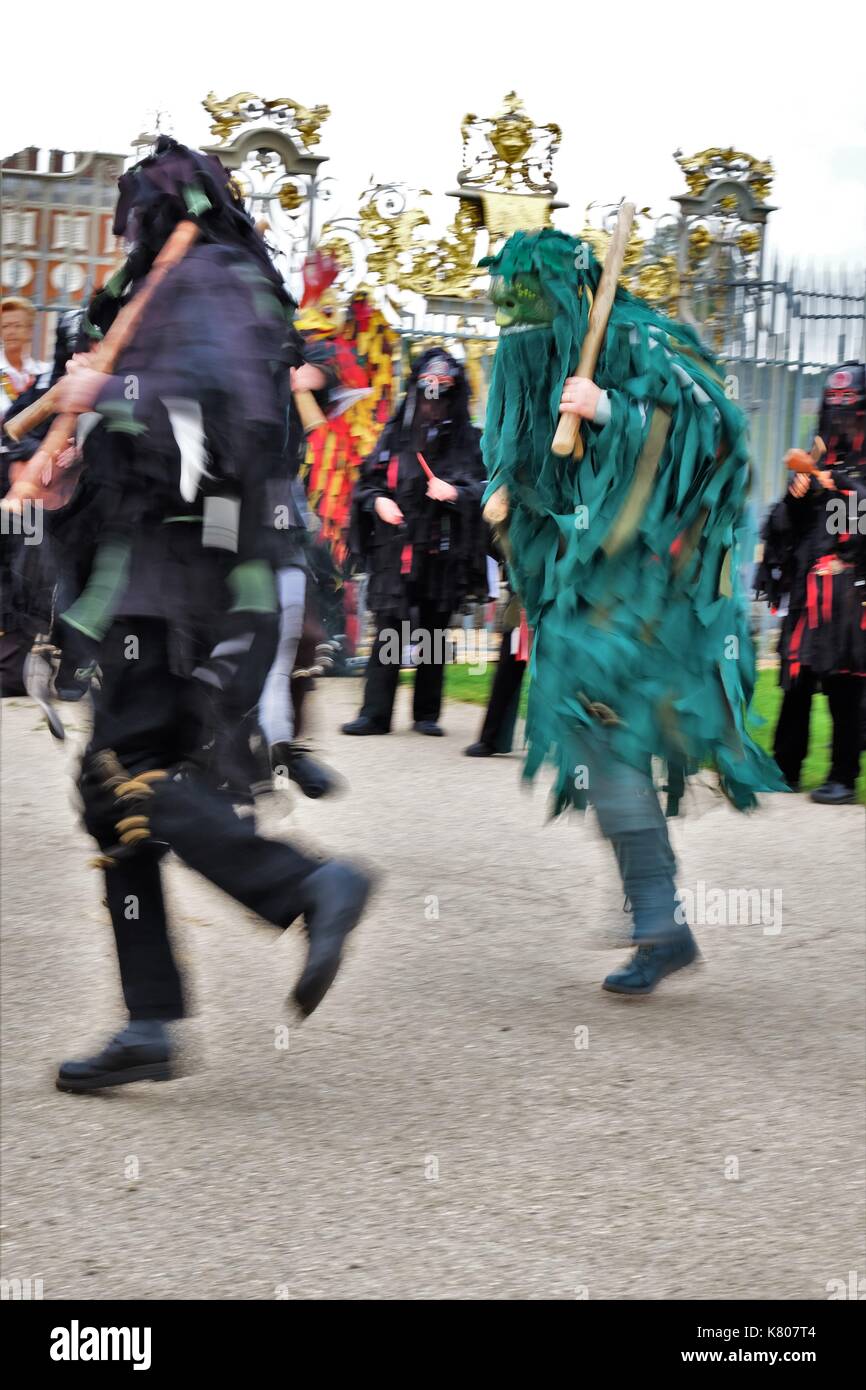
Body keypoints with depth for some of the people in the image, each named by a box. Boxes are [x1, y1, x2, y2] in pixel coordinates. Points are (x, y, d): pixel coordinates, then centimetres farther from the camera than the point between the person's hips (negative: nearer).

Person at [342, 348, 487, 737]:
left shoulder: (466, 441, 6)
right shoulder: (395, 435, 11)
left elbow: (486, 488, 1)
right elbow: (367, 480, 18)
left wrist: (456, 493, -16)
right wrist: (377, 500, -3)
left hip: (442, 554, 0)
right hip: (395, 548, 1)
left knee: (432, 638, 6)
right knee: (387, 633, -4)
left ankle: (427, 714, 15)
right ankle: (375, 713, -1)